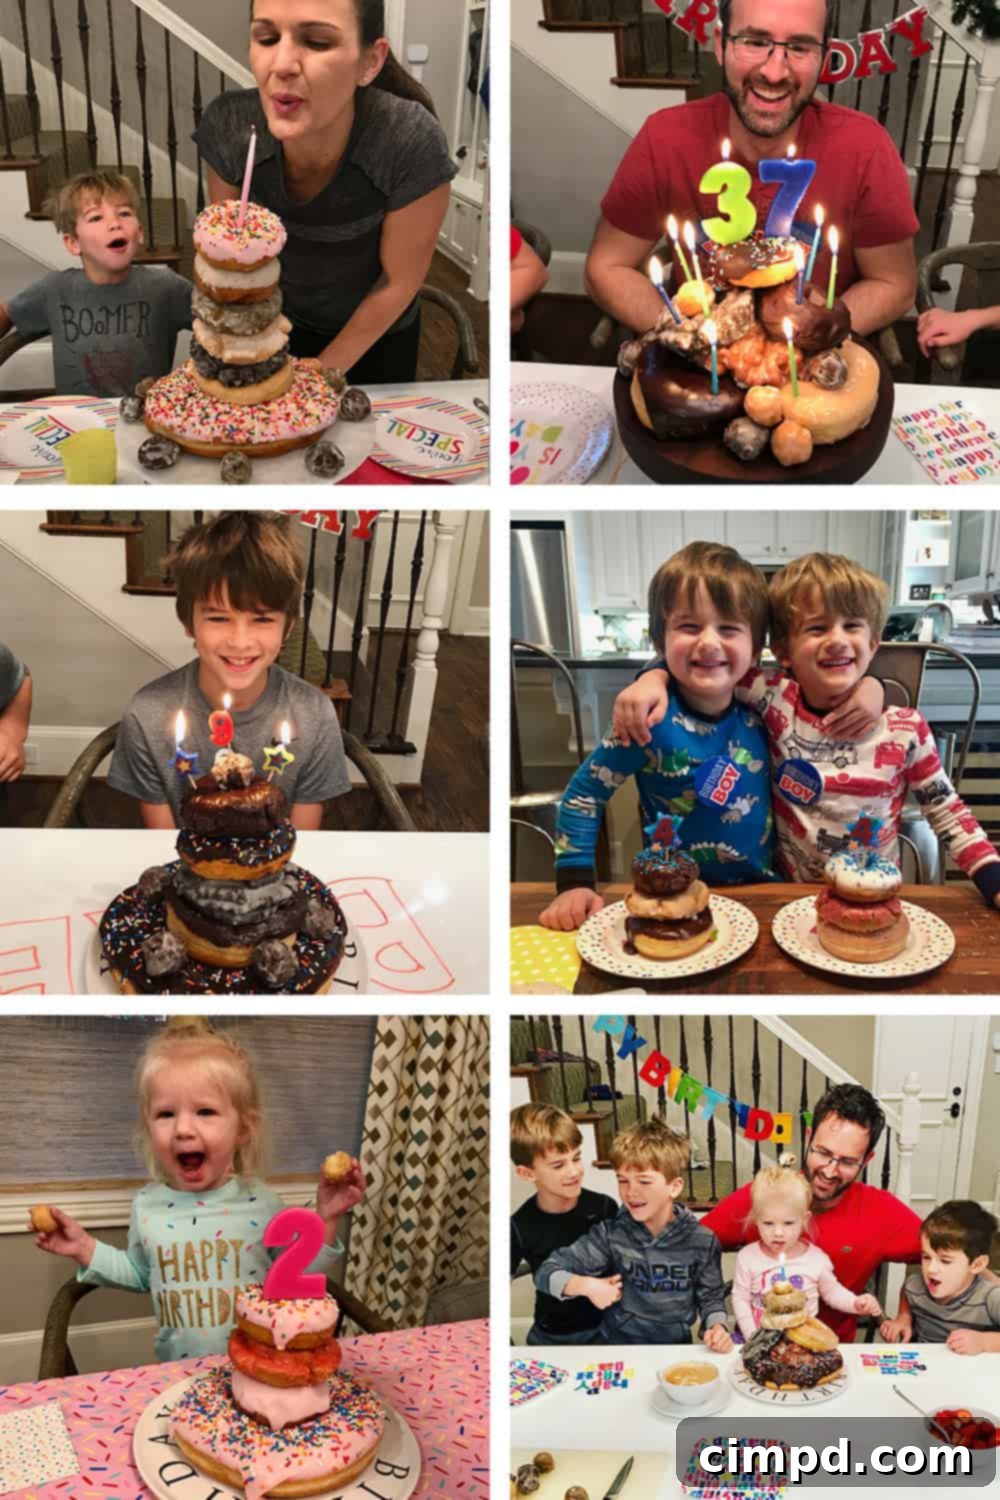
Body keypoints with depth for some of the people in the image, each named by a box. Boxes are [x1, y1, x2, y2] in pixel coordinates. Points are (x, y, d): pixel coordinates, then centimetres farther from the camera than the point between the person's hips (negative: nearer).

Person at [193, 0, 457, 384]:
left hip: (378, 332, -1)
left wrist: (323, 370, -12)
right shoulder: (229, 126, -28)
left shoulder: (411, 144, -35)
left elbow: (399, 282, -21)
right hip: (277, 317, 2)